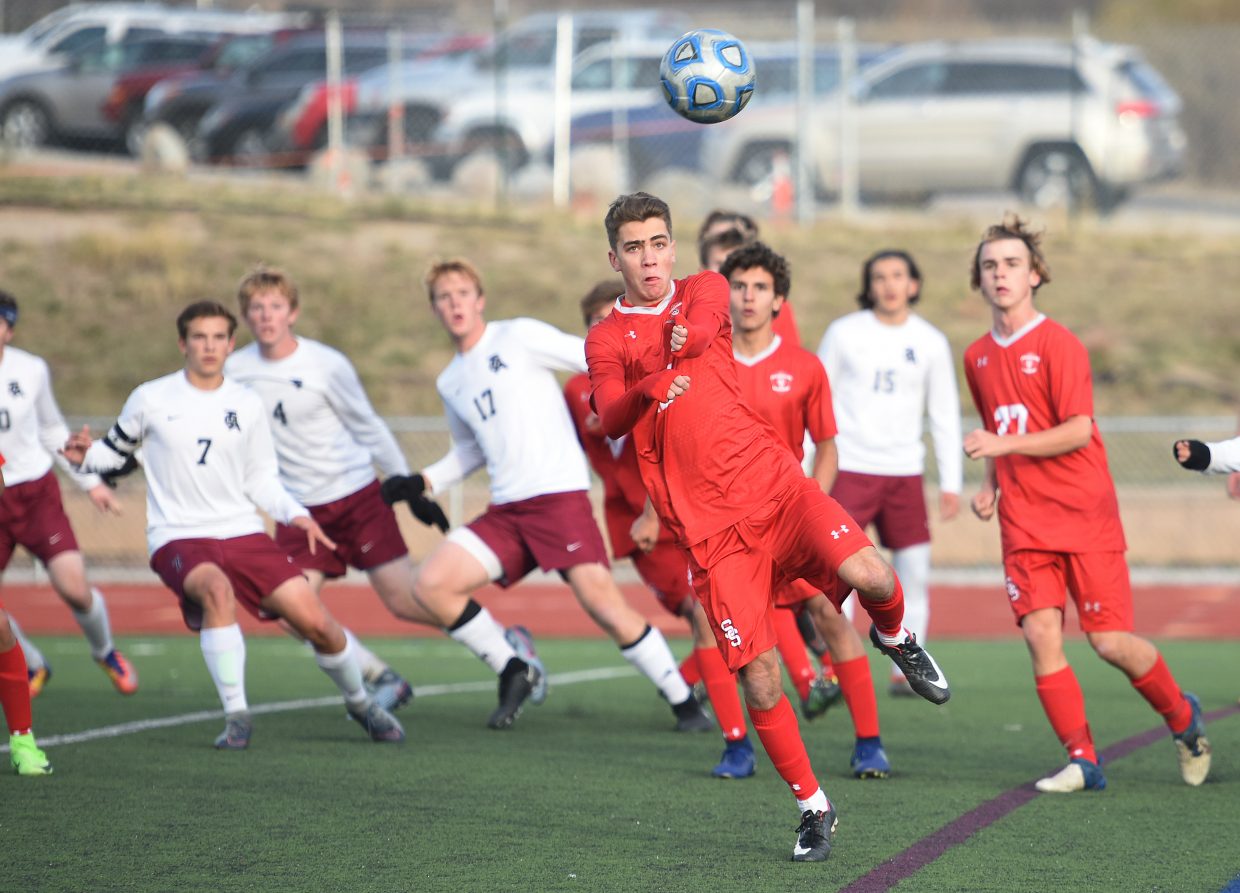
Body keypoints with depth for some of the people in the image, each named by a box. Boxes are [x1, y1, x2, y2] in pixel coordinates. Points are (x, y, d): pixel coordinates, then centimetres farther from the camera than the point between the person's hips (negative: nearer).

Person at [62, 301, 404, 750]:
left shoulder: (248, 405, 7)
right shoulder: (151, 399, 0)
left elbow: (261, 478, 14)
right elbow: (117, 450, 12)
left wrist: (296, 515, -3)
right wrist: (85, 455, -10)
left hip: (243, 533, 3)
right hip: (178, 539, -3)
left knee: (316, 623, -6)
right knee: (217, 590, -38)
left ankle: (359, 701, 23)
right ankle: (236, 715, -28)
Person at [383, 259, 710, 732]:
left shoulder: (519, 337, 0)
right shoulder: (450, 383, 19)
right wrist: (423, 482, 21)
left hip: (560, 495, -6)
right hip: (505, 511, 6)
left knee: (604, 604, -16)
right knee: (431, 585, -9)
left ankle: (684, 702, -2)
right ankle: (514, 672, 6)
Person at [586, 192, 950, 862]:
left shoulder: (704, 290, 10)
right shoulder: (606, 341, 6)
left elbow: (701, 327, -14)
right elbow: (611, 419, -14)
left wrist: (682, 336, -37)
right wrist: (650, 389, -36)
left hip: (775, 484, 1)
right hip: (708, 526, -1)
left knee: (869, 575, -25)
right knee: (759, 681, -7)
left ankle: (893, 635, 11)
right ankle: (813, 809, 13)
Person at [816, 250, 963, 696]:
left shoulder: (930, 342, 5)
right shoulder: (844, 333, 1)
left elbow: (945, 416, 9)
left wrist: (951, 482, 3)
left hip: (904, 473, 2)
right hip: (848, 470, -2)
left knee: (915, 571, 1)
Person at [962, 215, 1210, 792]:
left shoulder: (1058, 344, -8)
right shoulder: (977, 358, 12)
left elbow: (1078, 430, -16)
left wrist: (1005, 444, -23)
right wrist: (989, 485, 10)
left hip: (1085, 513, -5)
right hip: (1024, 523, 5)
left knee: (1110, 641, -6)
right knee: (1040, 635, -11)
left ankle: (1182, 717, 21)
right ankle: (1082, 761, -6)